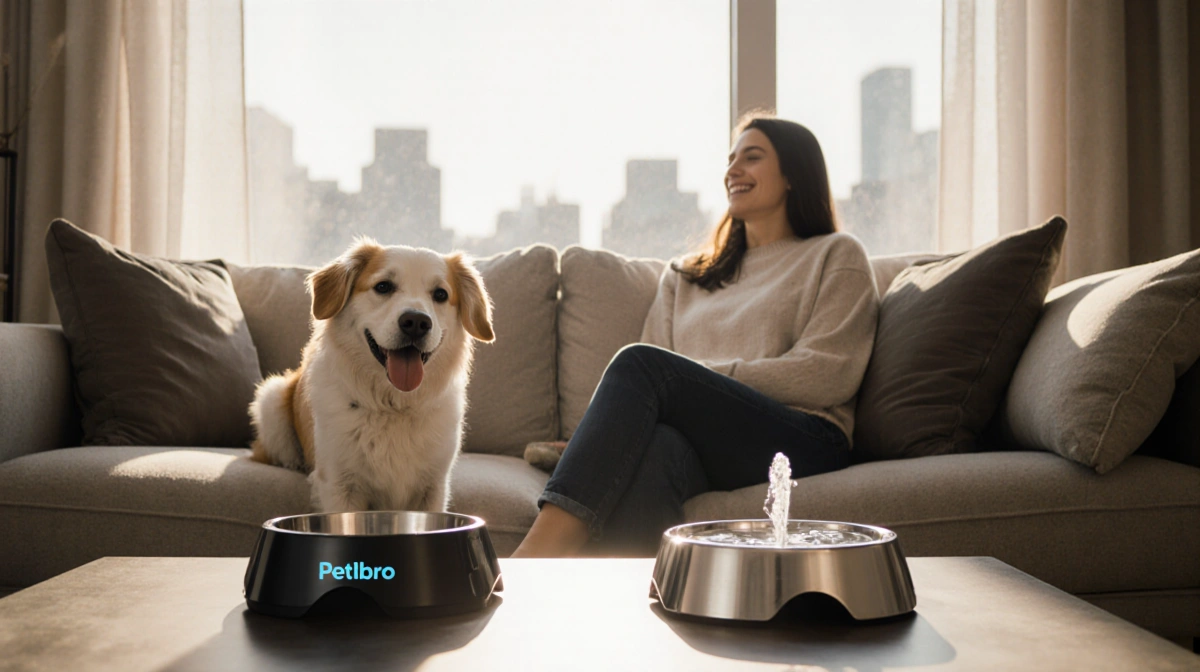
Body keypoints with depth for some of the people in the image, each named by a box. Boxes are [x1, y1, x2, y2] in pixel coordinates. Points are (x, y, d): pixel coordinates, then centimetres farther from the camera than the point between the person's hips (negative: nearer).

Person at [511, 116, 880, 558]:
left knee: (641, 363, -28)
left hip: (803, 442, -3)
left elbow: (829, 375, 2)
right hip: (700, 444, 4)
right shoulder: (685, 276, 32)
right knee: (653, 446, -35)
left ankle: (541, 548, -44)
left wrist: (700, 378, -5)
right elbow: (651, 389, 18)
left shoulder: (836, 256, 18)